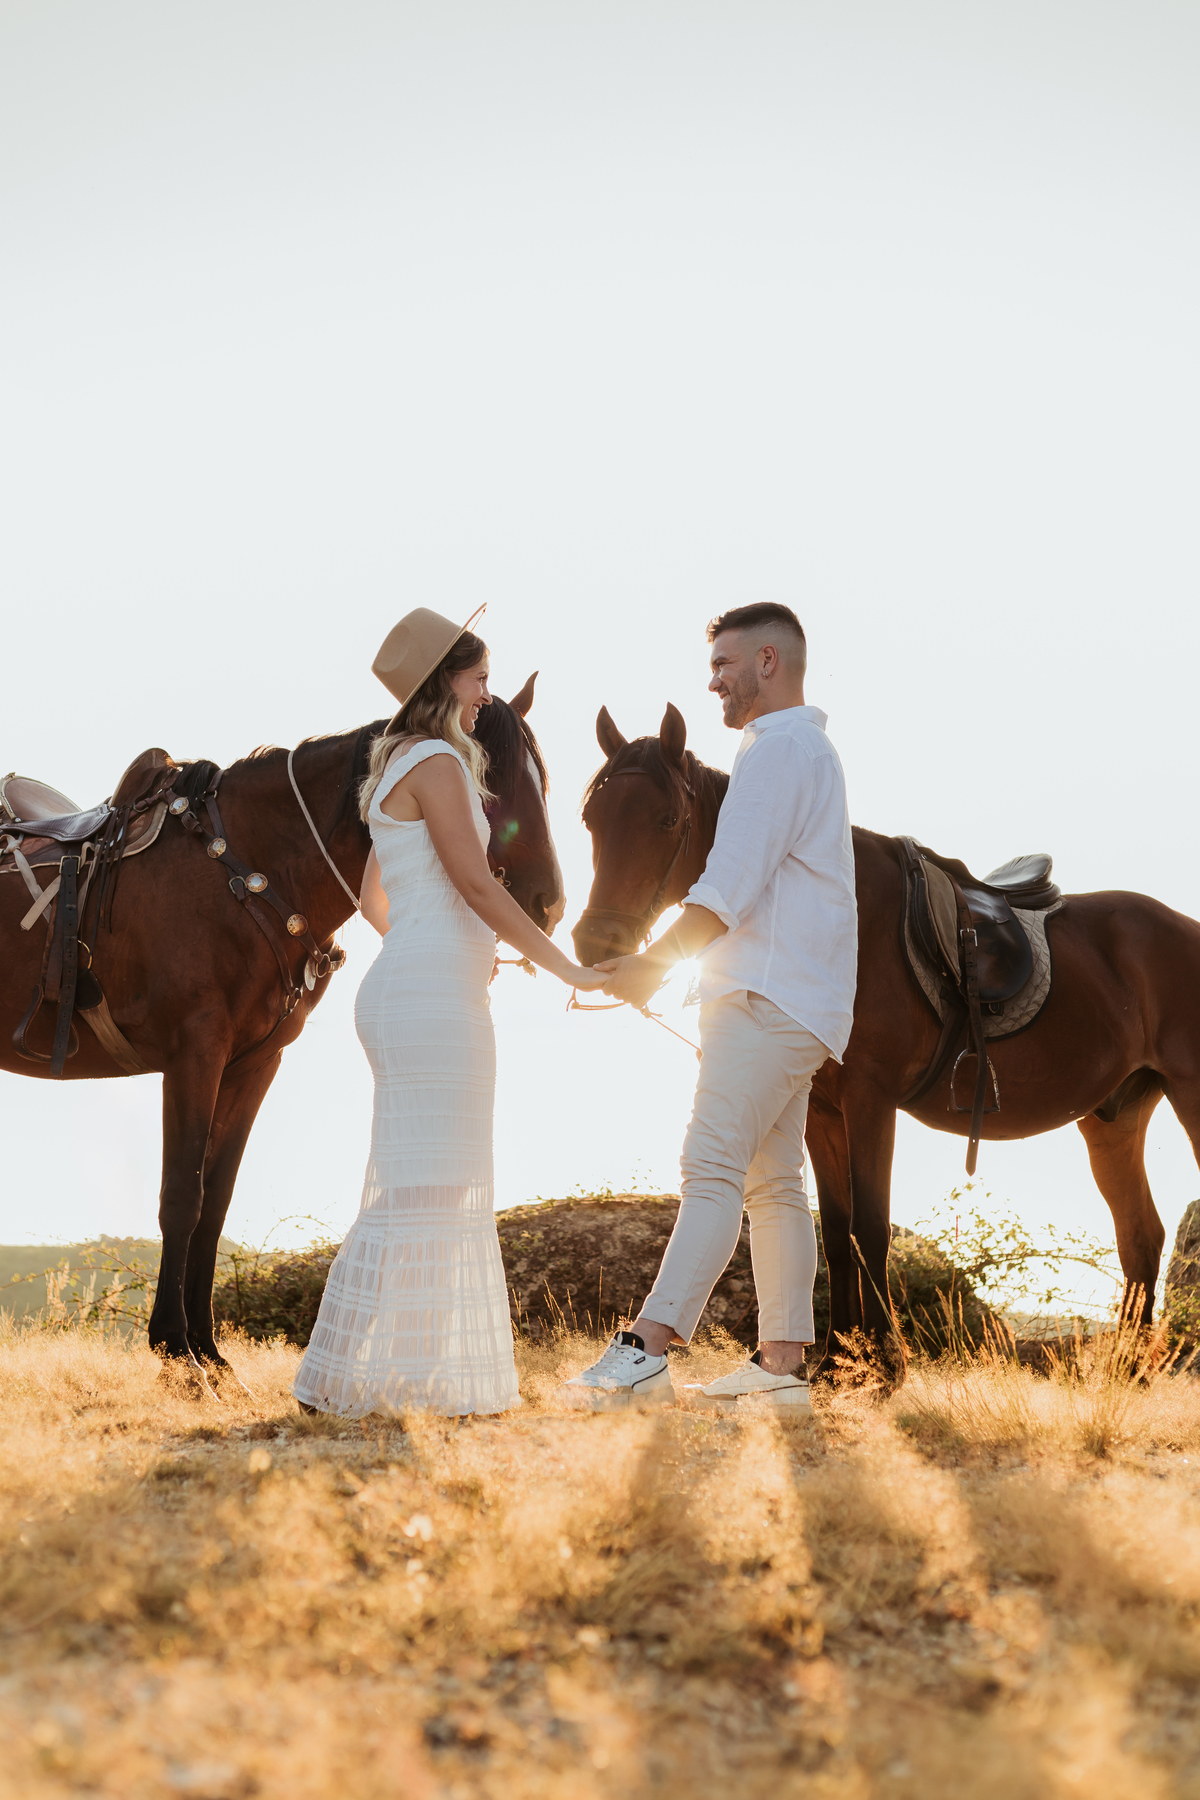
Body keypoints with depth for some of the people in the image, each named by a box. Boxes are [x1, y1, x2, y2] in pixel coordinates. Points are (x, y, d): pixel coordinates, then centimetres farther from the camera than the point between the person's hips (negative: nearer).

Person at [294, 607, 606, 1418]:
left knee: (439, 1191, 13)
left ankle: (419, 1376, 18)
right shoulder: (436, 762, -10)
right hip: (434, 998, -10)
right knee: (419, 1187, -8)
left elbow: (375, 901, 26)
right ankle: (345, 1379, -4)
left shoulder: (399, 768, 20)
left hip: (407, 991, 10)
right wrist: (568, 967, -11)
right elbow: (477, 885, -16)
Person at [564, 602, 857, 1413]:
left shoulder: (779, 748, -9)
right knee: (772, 1179, 8)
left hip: (769, 998, -11)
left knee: (713, 1168, -17)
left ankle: (646, 1351, -24)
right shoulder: (810, 750, 25)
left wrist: (654, 962, -17)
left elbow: (732, 883, -18)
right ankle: (782, 1367, 9)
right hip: (790, 1002, 11)